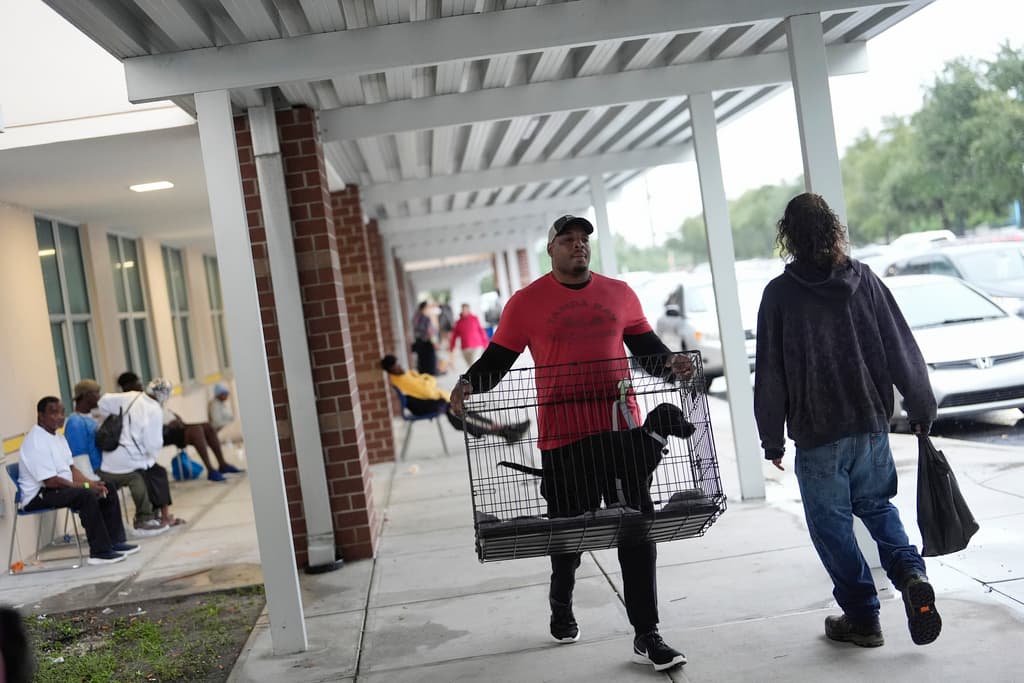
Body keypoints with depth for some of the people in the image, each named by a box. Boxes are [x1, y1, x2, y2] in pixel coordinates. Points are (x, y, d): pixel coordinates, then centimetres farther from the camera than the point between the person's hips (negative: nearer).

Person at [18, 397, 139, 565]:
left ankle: (115, 541, 5)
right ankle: (99, 552, -28)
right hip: (39, 496, -10)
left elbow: (71, 468, 12)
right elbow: (50, 481, -25)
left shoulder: (58, 437, 11)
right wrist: (86, 485, -19)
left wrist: (90, 483, -7)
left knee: (108, 488, 3)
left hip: (61, 488, 10)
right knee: (86, 495, -32)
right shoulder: (35, 442, -20)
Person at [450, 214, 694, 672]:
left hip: (621, 429, 2)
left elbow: (647, 347, 13)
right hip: (562, 435, -2)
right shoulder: (526, 302, 0)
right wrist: (468, 385, -17)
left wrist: (671, 364, -7)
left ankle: (646, 635, 11)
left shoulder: (619, 294, 8)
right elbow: (496, 359, 1)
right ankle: (561, 607, 40)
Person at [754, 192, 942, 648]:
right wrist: (921, 409, 11)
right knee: (875, 503, 22)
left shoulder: (779, 293, -8)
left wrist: (772, 439, 0)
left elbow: (770, 374, -7)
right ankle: (910, 573, -2)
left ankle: (862, 618, 13)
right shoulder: (864, 279, 0)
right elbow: (902, 350, 2)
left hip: (817, 435, -4)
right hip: (871, 423, 4)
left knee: (831, 523, 9)